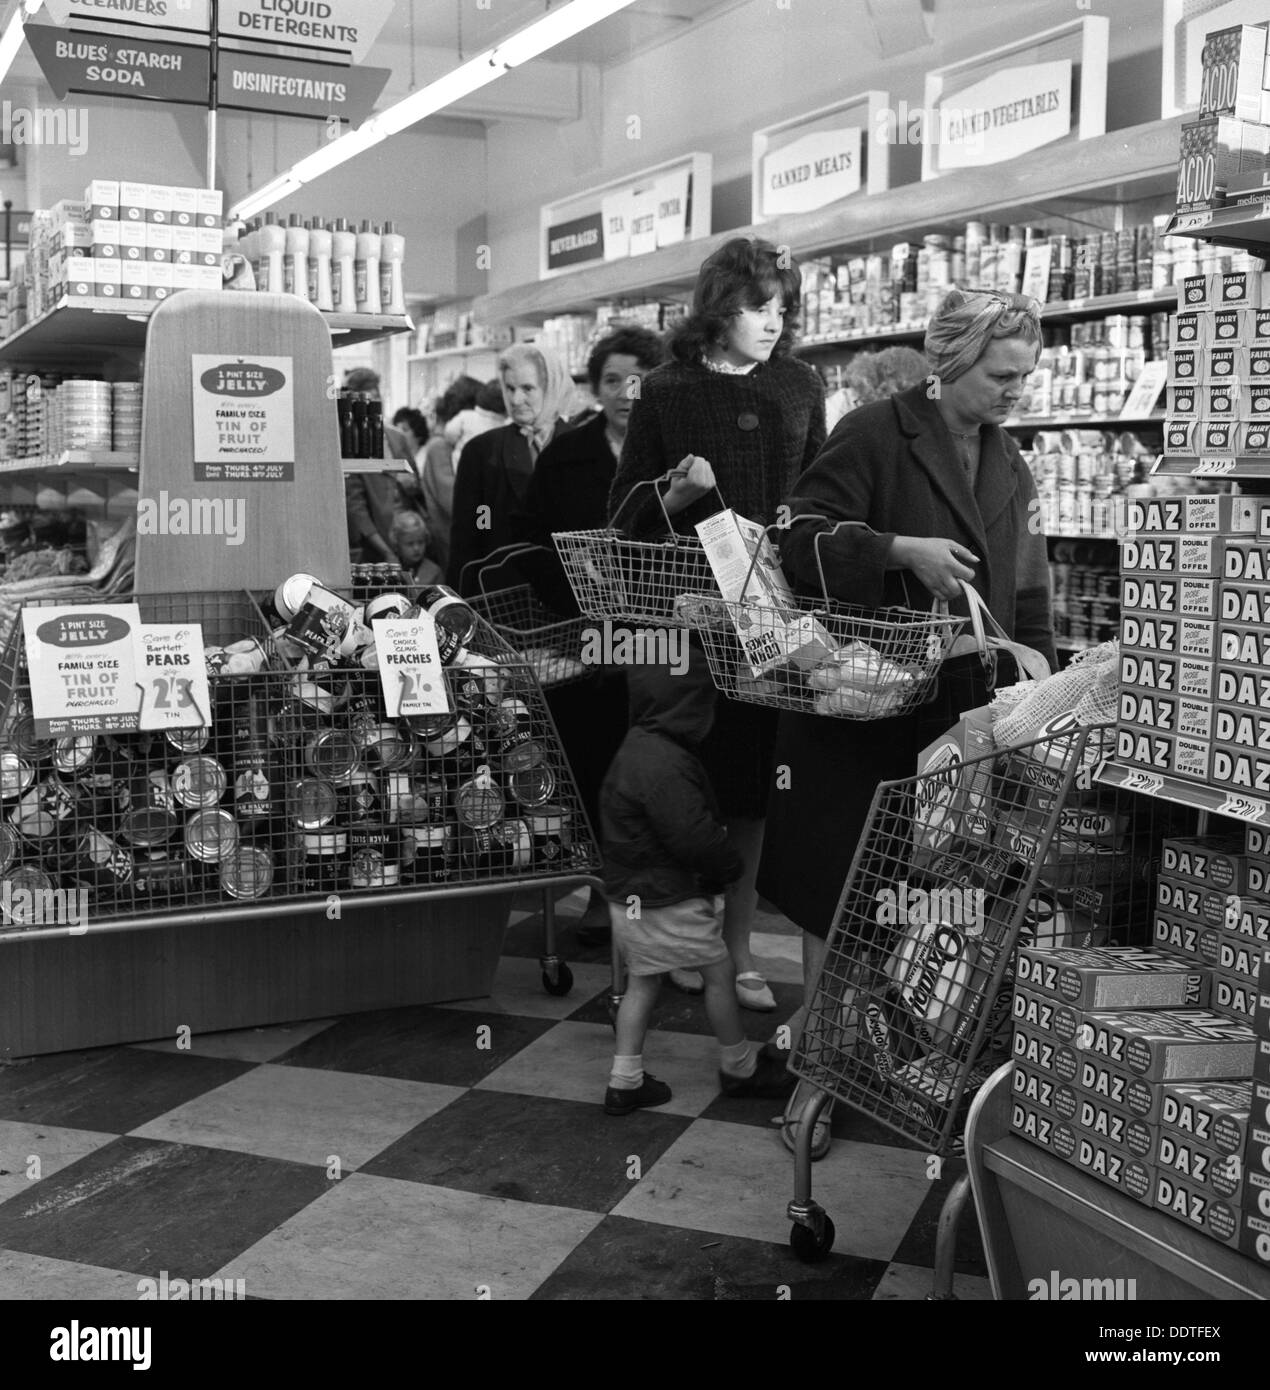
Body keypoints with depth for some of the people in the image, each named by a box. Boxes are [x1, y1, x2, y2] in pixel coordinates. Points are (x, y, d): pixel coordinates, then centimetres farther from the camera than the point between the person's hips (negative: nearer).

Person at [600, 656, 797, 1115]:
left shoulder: (638, 749, 8)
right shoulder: (664, 765, -26)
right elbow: (694, 837, -25)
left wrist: (720, 862, 12)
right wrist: (730, 866, -7)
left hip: (631, 894, 10)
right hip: (667, 901, -10)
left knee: (641, 980, 16)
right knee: (720, 972, 7)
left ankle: (625, 1081, 21)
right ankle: (739, 1067, 24)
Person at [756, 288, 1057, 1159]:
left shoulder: (1010, 467, 13)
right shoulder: (875, 436, -7)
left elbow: (1028, 596, 16)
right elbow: (800, 542, -15)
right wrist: (902, 551, -26)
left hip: (961, 719, 5)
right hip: (860, 711, -5)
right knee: (837, 898, 3)